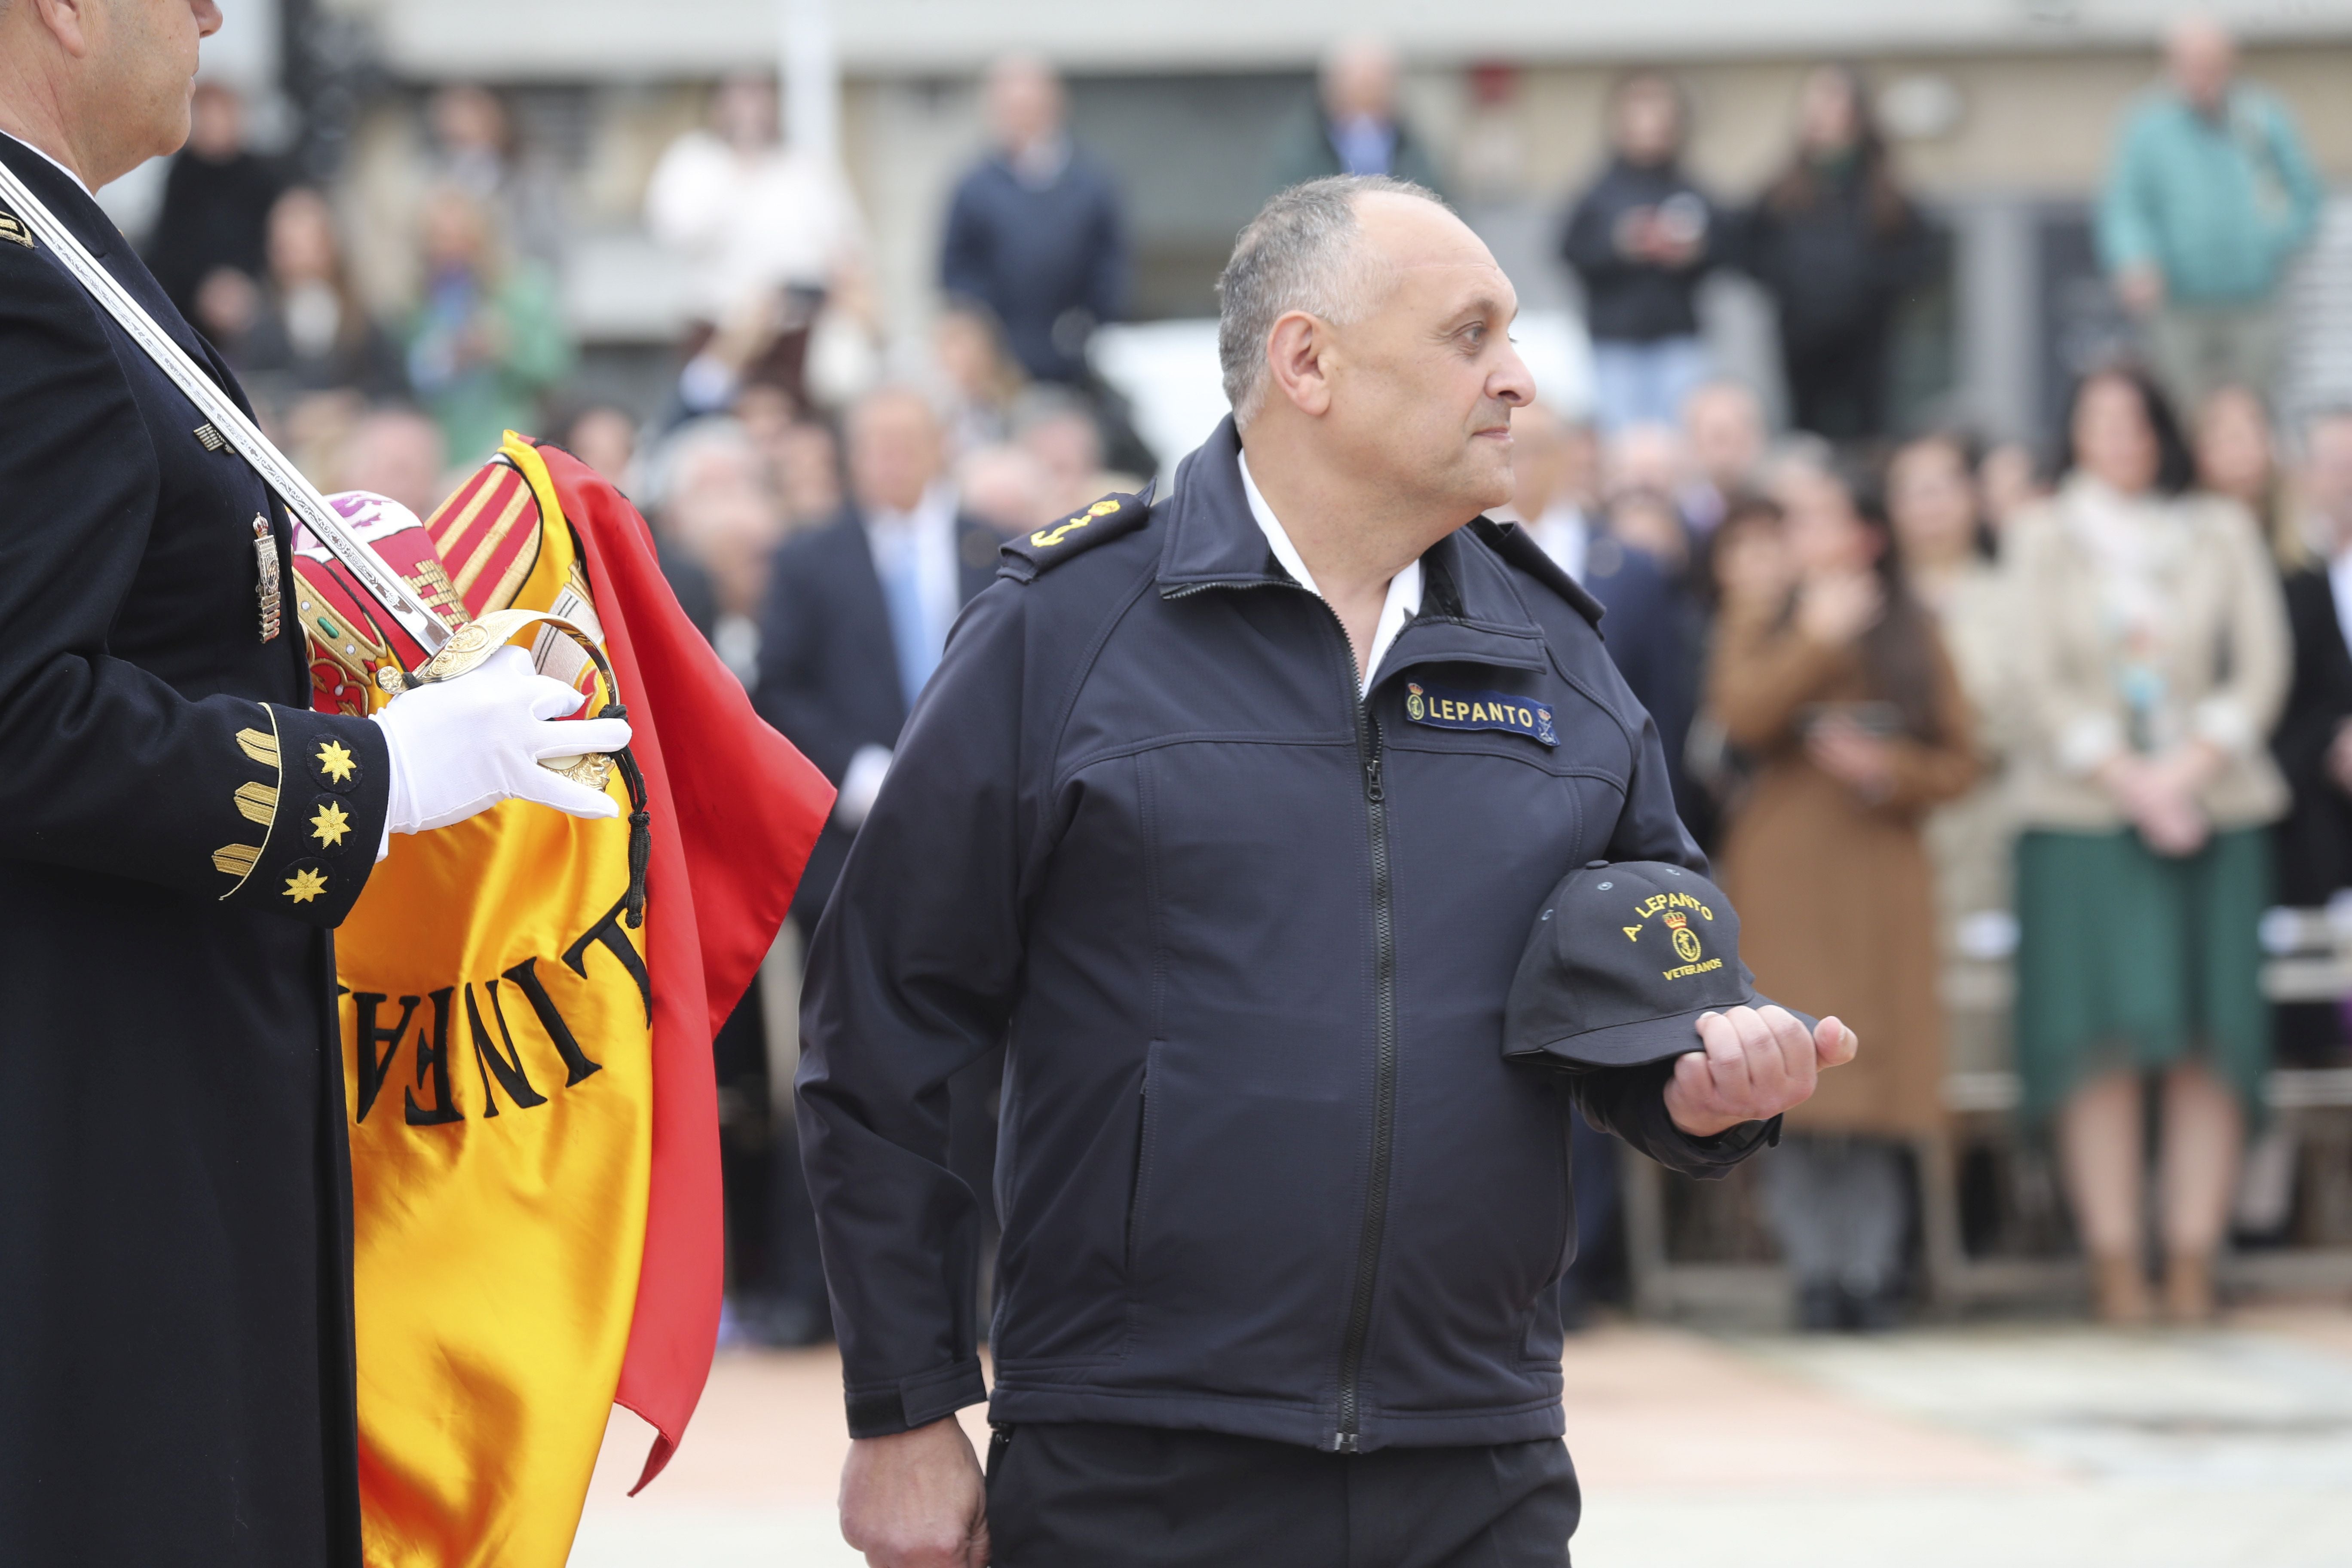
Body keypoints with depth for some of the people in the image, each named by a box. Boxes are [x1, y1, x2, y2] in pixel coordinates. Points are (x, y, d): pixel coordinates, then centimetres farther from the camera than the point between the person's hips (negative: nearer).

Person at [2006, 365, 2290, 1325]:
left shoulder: (2222, 533, 10)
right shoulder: (2042, 538, 9)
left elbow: (2262, 668, 3)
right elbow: (2042, 680, 1)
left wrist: (2192, 767, -11)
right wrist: (2125, 777, -11)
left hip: (2210, 806, 1)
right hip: (2083, 810, -1)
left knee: (2209, 1040, -4)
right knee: (2101, 1037, -8)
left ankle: (2191, 1264, -3)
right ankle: (2115, 1264, -8)